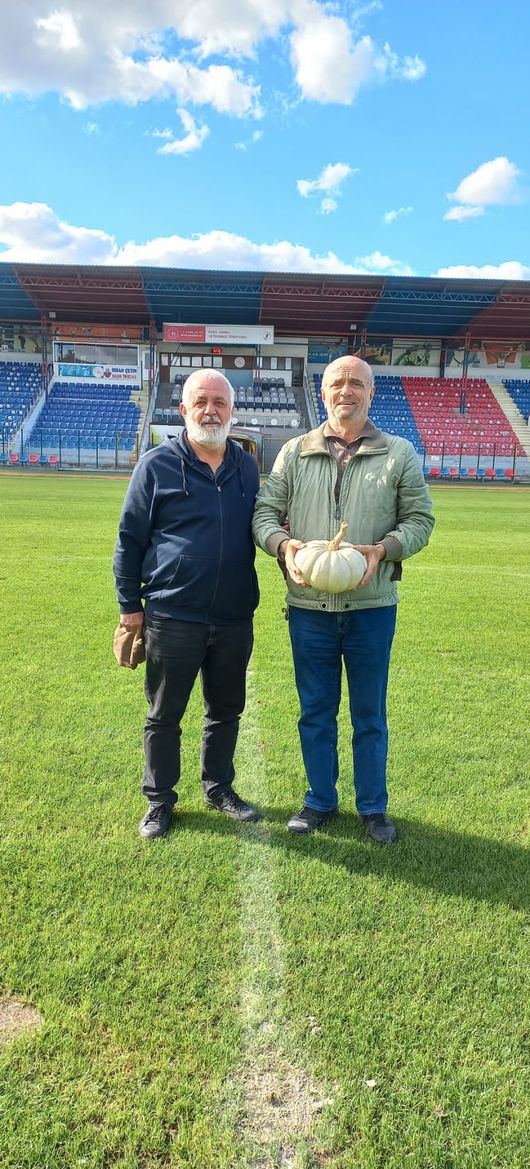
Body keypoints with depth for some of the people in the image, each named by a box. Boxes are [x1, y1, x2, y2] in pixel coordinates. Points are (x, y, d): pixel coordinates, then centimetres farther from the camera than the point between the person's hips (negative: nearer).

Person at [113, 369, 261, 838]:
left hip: (235, 618, 4)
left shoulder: (247, 466, 7)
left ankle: (219, 788, 35)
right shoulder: (157, 464, -5)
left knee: (226, 710, 16)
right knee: (164, 715, 9)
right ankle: (160, 800, 27)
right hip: (172, 618, -3)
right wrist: (129, 604, -2)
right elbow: (130, 539, -1)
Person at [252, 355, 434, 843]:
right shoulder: (294, 452, 5)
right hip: (309, 607, 1)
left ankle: (374, 807, 29)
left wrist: (384, 548, -15)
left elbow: (420, 519, 4)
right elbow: (265, 512, 5)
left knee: (370, 714, 11)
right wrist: (283, 544, -16)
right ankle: (320, 800, 32)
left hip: (372, 606, -1)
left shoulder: (400, 454, 2)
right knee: (315, 711, 13)